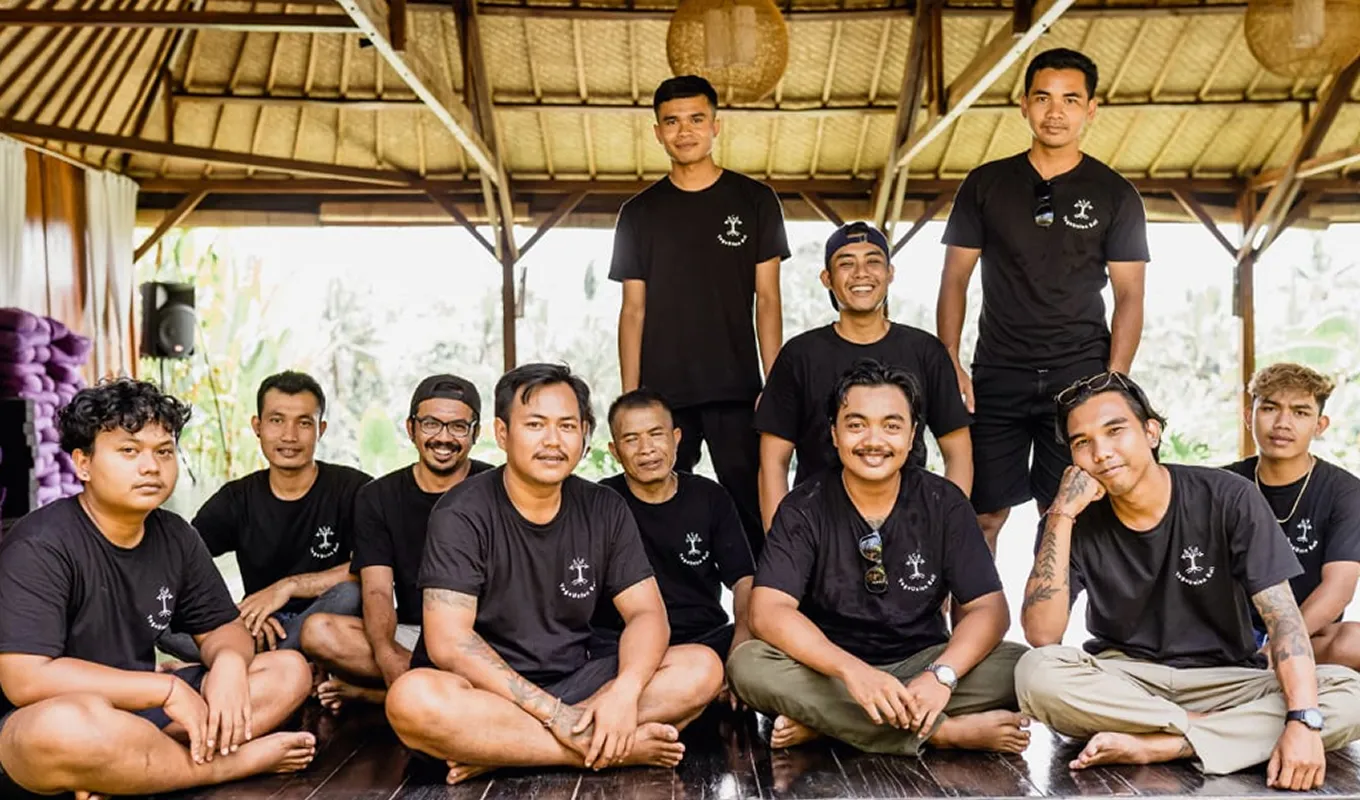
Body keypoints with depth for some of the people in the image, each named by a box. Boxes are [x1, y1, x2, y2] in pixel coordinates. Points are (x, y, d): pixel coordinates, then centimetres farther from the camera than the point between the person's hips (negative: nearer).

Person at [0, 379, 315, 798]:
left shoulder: (175, 537, 4)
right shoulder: (40, 546, -17)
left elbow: (223, 628, 10)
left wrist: (229, 663, -17)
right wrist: (169, 689, -23)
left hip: (137, 708, 8)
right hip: (36, 729, -7)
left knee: (289, 670, -3)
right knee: (73, 724, -43)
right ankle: (228, 762, -15)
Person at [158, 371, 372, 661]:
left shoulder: (352, 488, -4)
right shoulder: (236, 498, 7)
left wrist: (289, 585, -19)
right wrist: (239, 615, -20)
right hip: (259, 630, 4)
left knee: (348, 595, -37)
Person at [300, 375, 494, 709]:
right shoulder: (377, 498, 8)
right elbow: (377, 590, -4)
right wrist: (386, 656, -27)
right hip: (410, 635, 2)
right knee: (317, 632, -23)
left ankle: (365, 692, -21)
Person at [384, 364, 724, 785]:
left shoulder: (604, 510, 3)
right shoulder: (462, 513, -11)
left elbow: (647, 614, -1)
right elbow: (449, 643, -19)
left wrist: (624, 692, -23)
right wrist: (553, 713, -25)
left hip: (573, 684, 4)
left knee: (702, 668, -15)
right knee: (413, 700, -36)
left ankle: (494, 748, -23)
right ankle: (617, 746, -26)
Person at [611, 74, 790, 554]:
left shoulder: (754, 201, 7)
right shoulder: (640, 212, 10)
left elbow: (767, 299, 5)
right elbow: (634, 309, 8)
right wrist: (630, 398, 1)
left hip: (736, 389, -1)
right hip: (662, 392, 1)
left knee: (749, 502, -2)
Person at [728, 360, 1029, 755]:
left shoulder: (943, 503, -2)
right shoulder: (804, 509, -7)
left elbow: (988, 607, -7)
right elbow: (768, 611, -19)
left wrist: (942, 674, -27)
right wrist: (852, 671, -34)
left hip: (920, 662, 2)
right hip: (833, 669, -1)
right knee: (748, 664, -30)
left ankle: (822, 721, -25)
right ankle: (945, 731, -27)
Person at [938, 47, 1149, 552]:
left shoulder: (1114, 195, 6)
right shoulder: (986, 184, 8)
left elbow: (1130, 295, 4)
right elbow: (955, 280, 7)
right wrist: (949, 363, -4)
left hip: (1080, 377, 0)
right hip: (996, 377, 1)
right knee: (983, 515, 1)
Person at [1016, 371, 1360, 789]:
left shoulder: (1228, 499, -10)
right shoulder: (1076, 522, -9)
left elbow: (1282, 614, -15)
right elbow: (1041, 635, -20)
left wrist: (1303, 720, -30)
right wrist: (1062, 514, -26)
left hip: (1221, 680, 1)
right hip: (1120, 680, 0)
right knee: (1036, 673, -31)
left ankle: (1155, 746, -27)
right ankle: (1230, 729, -17)